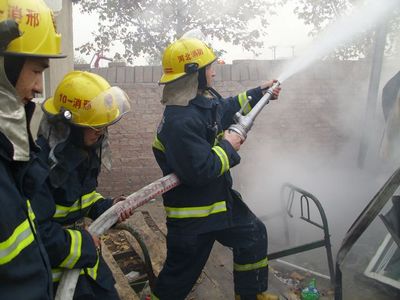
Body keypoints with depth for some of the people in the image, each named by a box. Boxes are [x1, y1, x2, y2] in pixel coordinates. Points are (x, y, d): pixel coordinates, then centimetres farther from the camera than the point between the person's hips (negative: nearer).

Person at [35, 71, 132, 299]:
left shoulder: (83, 151, -1)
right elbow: (35, 230, -29)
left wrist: (107, 207, -5)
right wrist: (82, 244, -19)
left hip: (82, 249, 8)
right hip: (55, 261, -8)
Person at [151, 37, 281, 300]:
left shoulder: (205, 99, 0)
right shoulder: (180, 122, -31)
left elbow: (228, 108, 23)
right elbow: (200, 170, -33)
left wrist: (259, 93, 28)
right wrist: (228, 147, -19)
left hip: (220, 199, 10)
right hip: (191, 214, -10)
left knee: (254, 236, 22)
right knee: (180, 276, 6)